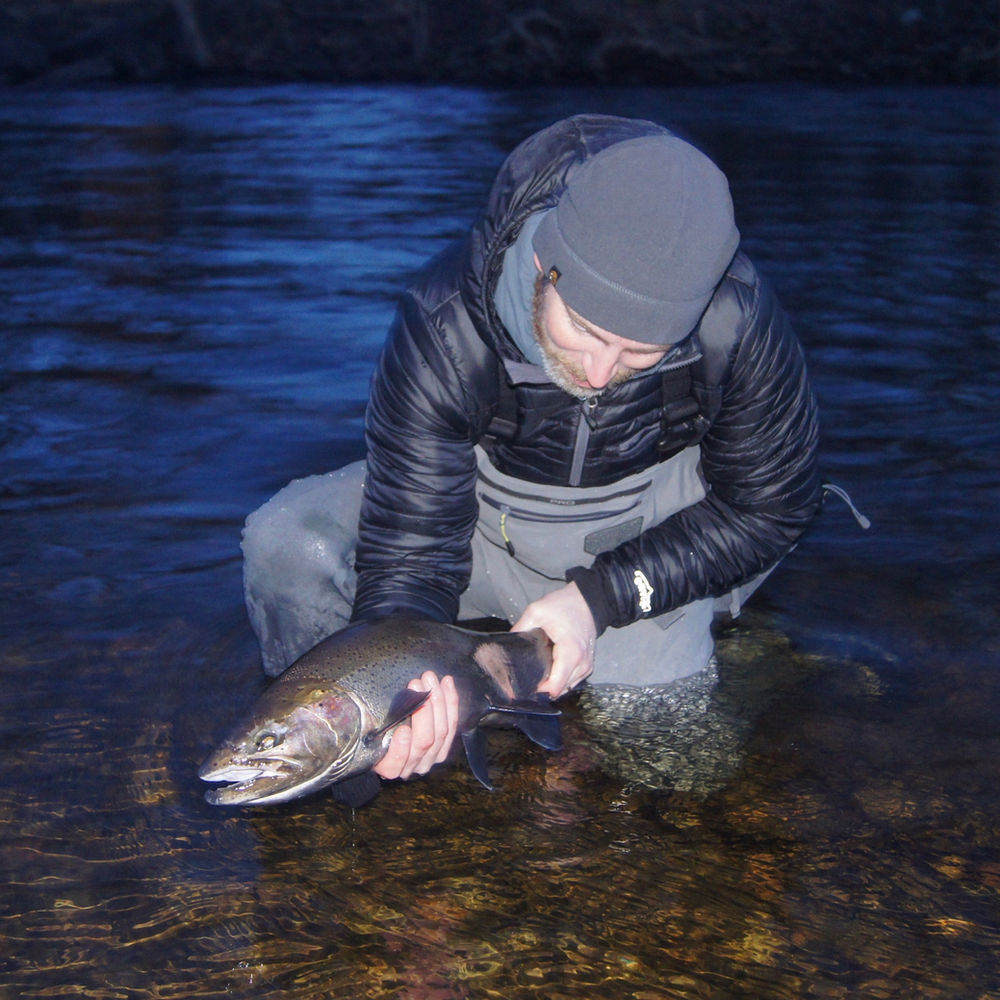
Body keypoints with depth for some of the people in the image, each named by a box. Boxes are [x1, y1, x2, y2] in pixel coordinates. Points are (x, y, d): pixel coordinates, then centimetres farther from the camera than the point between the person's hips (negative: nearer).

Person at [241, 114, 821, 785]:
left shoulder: (738, 319, -31)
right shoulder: (446, 328, -33)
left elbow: (770, 508, -15)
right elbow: (408, 550, -28)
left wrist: (599, 598, -25)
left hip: (654, 525, 1)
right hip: (487, 519, 0)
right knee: (289, 545, -23)